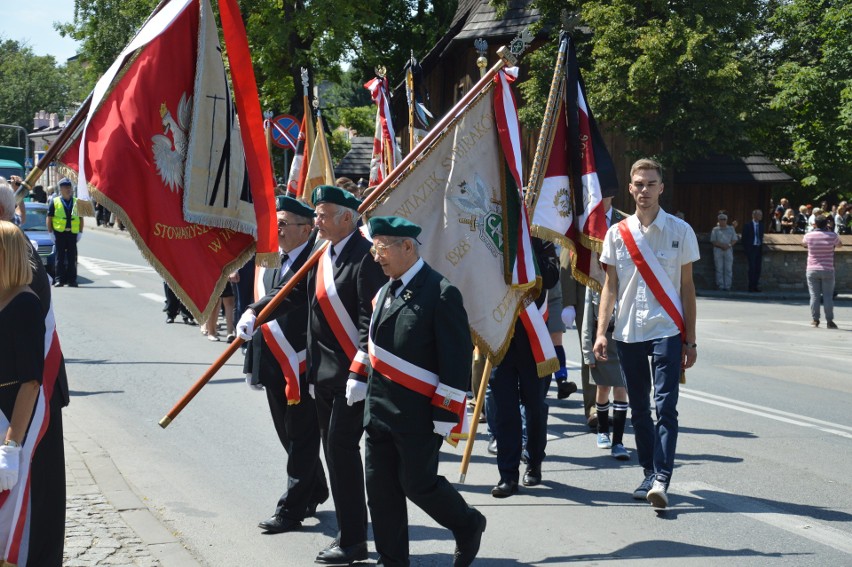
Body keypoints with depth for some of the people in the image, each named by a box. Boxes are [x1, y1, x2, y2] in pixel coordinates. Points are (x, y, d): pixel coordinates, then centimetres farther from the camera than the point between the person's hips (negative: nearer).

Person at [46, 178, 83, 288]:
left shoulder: (77, 202, 11)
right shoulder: (55, 202, 5)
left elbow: (81, 218, 13)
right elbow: (49, 218, 5)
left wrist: (80, 232, 4)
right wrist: (51, 233, -2)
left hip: (73, 233, 2)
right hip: (59, 232, -2)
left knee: (72, 258, 4)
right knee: (60, 257, 1)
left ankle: (72, 280, 9)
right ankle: (59, 279, 4)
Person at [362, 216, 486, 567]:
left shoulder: (440, 294, -15)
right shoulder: (385, 291, 10)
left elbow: (457, 362, -16)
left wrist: (446, 419, -17)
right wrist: (358, 377, 13)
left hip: (417, 415, -7)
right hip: (379, 408, 8)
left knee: (418, 483, 2)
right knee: (380, 488, 7)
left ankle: (468, 526, 29)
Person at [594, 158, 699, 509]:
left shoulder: (680, 231, 2)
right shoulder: (617, 233, 7)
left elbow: (687, 287, 5)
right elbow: (610, 286, 9)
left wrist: (690, 339, 2)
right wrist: (601, 332, -1)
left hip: (667, 332, -3)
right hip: (628, 333, 3)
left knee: (665, 407, -12)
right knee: (639, 410, 9)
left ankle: (662, 479, -15)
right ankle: (650, 474, 20)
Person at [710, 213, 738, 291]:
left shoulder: (731, 229, 12)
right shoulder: (715, 229, 8)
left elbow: (734, 240, 8)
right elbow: (713, 241, 1)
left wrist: (729, 245, -11)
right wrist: (721, 245, -14)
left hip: (728, 250, 1)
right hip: (718, 250, -1)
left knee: (728, 269, -4)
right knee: (719, 269, -2)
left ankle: (727, 286, -2)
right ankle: (720, 286, 1)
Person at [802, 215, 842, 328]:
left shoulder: (808, 236, -4)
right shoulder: (832, 236, -5)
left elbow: (803, 243, 19)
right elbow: (840, 245, 17)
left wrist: (814, 230, 23)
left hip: (812, 270, 0)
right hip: (827, 271, 0)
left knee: (814, 295, 4)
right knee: (828, 296, 3)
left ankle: (815, 320, 5)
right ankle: (829, 321, 3)